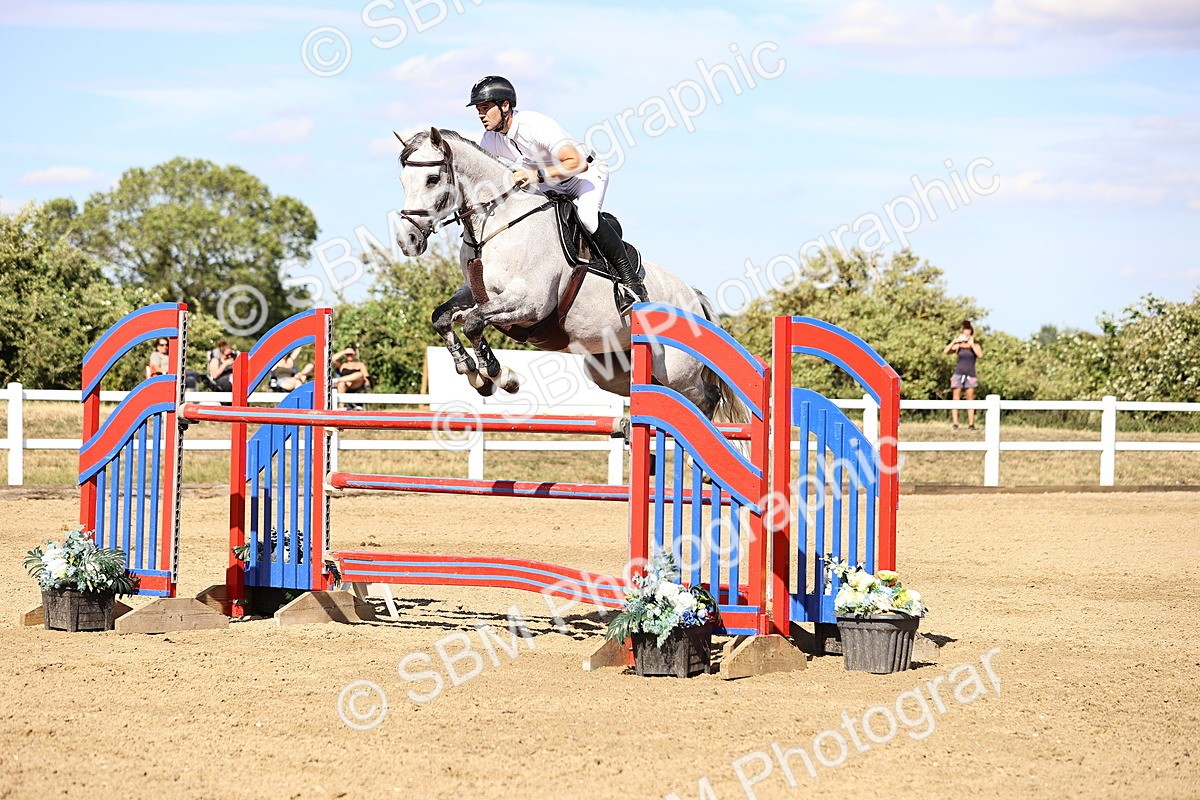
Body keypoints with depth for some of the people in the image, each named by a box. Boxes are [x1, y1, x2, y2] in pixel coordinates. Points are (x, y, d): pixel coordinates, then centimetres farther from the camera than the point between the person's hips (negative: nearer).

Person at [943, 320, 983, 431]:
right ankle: (954, 424, -4)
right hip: (958, 374, 1)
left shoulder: (975, 345, 4)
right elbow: (946, 351, -7)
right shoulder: (958, 346, 6)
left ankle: (971, 424, 2)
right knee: (956, 399, -3)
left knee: (970, 400, 0)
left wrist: (971, 344, -15)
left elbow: (980, 355, -15)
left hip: (970, 375, -1)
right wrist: (954, 341, -13)